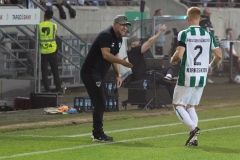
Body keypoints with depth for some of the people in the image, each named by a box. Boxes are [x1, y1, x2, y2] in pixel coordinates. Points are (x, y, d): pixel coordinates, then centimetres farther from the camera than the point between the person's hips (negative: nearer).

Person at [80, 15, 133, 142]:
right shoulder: (106, 35, -19)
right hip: (90, 73, -10)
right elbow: (106, 55, -31)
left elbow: (114, 56, 20)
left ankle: (97, 133, 25)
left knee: (100, 104, 15)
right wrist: (121, 62, -40)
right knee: (100, 104, -13)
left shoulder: (119, 39, 12)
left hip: (99, 74, 10)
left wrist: (118, 74, 11)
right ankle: (98, 134, -9)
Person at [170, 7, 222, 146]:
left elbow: (179, 55, -20)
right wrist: (211, 66, 23)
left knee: (178, 105, 9)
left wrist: (172, 60, 3)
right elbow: (219, 56, 4)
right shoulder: (208, 35, 4)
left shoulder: (184, 34, -10)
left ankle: (193, 127, -14)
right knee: (191, 106, 17)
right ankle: (193, 138, 5)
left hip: (187, 77, -5)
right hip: (202, 77, 5)